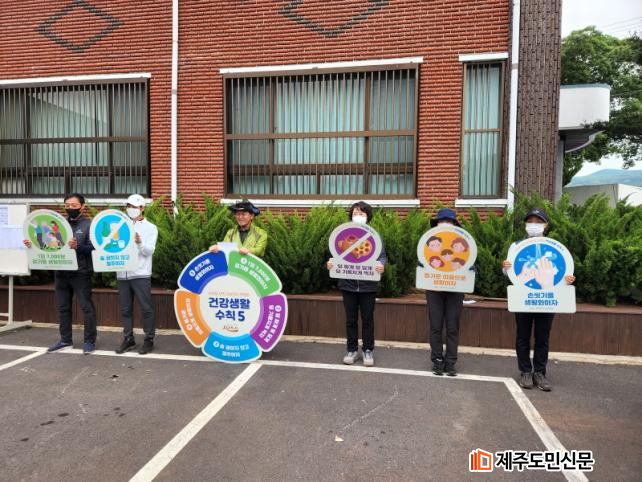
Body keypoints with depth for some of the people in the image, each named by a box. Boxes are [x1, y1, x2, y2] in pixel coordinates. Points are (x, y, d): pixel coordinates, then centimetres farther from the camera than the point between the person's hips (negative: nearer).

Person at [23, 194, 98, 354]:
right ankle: (65, 339, 23)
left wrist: (77, 247, -28)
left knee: (86, 307, -3)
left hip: (80, 273, -6)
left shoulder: (88, 225, -2)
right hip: (61, 273, 6)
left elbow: (92, 248, -12)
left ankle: (89, 341, 5)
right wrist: (34, 245, 1)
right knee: (63, 308, 12)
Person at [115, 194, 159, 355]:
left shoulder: (150, 228, 2)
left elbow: (149, 251, -9)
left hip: (140, 274, -4)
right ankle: (128, 339, 20)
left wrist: (139, 242, -27)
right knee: (125, 309, 10)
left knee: (146, 308, 0)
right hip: (122, 274, 4)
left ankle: (149, 340, 10)